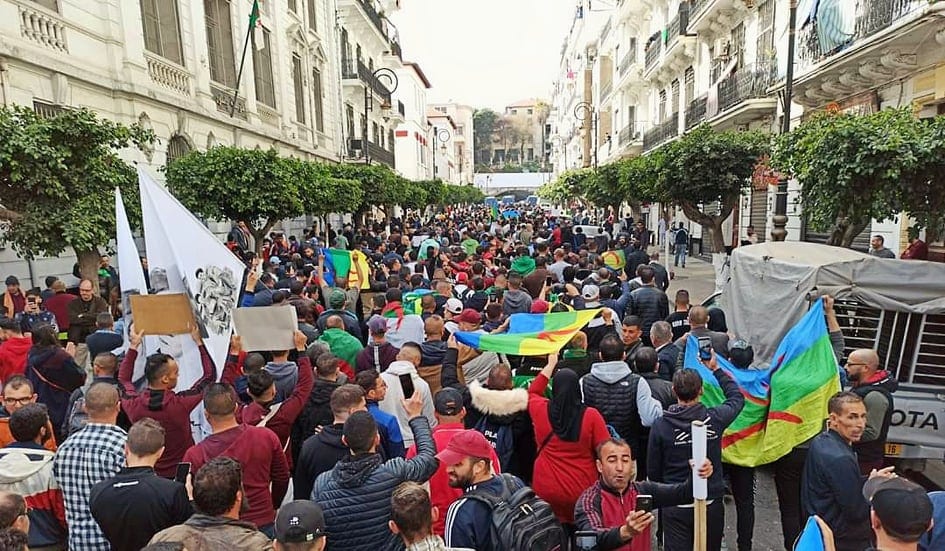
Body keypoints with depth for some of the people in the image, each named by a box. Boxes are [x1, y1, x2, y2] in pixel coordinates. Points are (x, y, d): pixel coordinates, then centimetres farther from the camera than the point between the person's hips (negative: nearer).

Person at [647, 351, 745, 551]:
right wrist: (716, 369, 17)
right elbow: (737, 397, 12)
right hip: (711, 503, 2)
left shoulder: (660, 425, -13)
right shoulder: (714, 418, -11)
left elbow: (653, 471, -3)